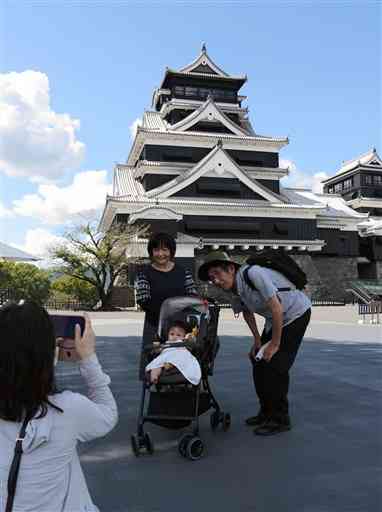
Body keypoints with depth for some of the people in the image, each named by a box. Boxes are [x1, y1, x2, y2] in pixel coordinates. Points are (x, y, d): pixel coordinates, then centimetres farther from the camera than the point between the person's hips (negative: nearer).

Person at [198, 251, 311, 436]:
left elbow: (277, 309, -30)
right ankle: (266, 412, 22)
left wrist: (275, 344, -22)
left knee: (275, 365, -13)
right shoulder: (234, 290, -6)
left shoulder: (253, 273, -31)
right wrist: (257, 340, 9)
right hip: (274, 320, 8)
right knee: (258, 361, 7)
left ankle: (280, 419, 2)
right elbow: (247, 312, 14)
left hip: (296, 312, -8)